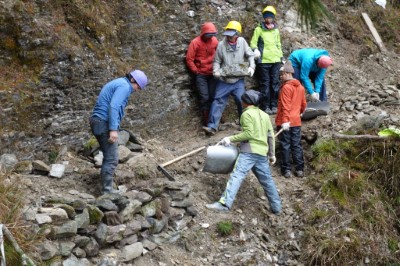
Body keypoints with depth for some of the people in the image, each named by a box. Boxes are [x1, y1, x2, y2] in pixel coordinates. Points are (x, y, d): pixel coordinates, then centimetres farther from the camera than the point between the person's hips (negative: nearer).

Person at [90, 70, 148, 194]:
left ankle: (106, 186, 21)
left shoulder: (117, 83, 21)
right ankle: (107, 190, -4)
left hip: (98, 122, 10)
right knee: (112, 159, -7)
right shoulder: (124, 86, -10)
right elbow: (113, 107, -22)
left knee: (108, 156, 16)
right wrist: (113, 129, -26)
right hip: (105, 123, -10)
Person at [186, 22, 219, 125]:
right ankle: (206, 120, 2)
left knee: (213, 96, 3)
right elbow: (189, 59, -9)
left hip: (212, 74, 3)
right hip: (201, 75, -3)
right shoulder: (195, 42, -12)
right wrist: (196, 72, -7)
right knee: (205, 97, -7)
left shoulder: (214, 40, 0)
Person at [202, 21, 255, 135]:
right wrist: (216, 71, -16)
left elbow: (250, 55, 7)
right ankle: (212, 126, -1)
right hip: (224, 80, 0)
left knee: (241, 101, -2)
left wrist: (251, 66, -8)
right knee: (218, 101, -2)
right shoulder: (221, 45, -5)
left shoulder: (242, 42, -2)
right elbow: (217, 61, 2)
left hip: (238, 80, 0)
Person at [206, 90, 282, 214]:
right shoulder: (265, 115, 21)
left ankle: (225, 203, -32)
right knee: (267, 180, 16)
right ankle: (276, 207, 23)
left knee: (237, 175, -19)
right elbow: (271, 136, 20)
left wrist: (231, 139, -9)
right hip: (262, 153, 7)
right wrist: (272, 154, 26)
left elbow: (249, 134, -12)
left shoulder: (247, 114, 0)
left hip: (249, 151, -7)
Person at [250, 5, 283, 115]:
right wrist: (255, 50, -20)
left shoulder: (276, 30, 16)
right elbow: (253, 43, -1)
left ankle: (274, 105, 12)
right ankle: (265, 107, 2)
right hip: (263, 61, -4)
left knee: (275, 83, 5)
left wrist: (281, 56, 20)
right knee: (265, 84, -2)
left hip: (276, 61, 4)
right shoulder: (259, 29, 2)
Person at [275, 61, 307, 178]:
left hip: (285, 121, -6)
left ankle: (286, 169, 5)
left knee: (285, 145, 1)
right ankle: (300, 169, 10)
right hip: (296, 121, 6)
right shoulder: (300, 87, 9)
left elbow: (285, 106, -20)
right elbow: (303, 103, 19)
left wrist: (285, 121, -23)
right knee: (297, 145, 10)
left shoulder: (286, 87, -13)